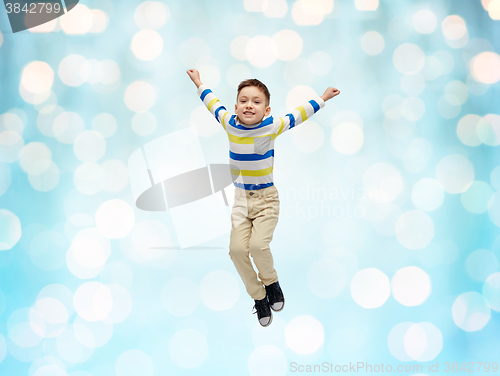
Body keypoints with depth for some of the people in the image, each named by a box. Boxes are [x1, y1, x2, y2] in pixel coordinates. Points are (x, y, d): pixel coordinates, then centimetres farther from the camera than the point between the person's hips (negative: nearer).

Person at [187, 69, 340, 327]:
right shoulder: (230, 125, -2)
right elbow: (214, 104, 16)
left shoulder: (272, 127, -10)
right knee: (237, 249, -12)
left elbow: (299, 114, 5)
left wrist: (323, 98, 12)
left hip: (266, 199, -3)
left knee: (258, 245, -23)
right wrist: (199, 84, 30)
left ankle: (271, 281, 9)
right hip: (241, 199, 3)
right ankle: (259, 297, 9)